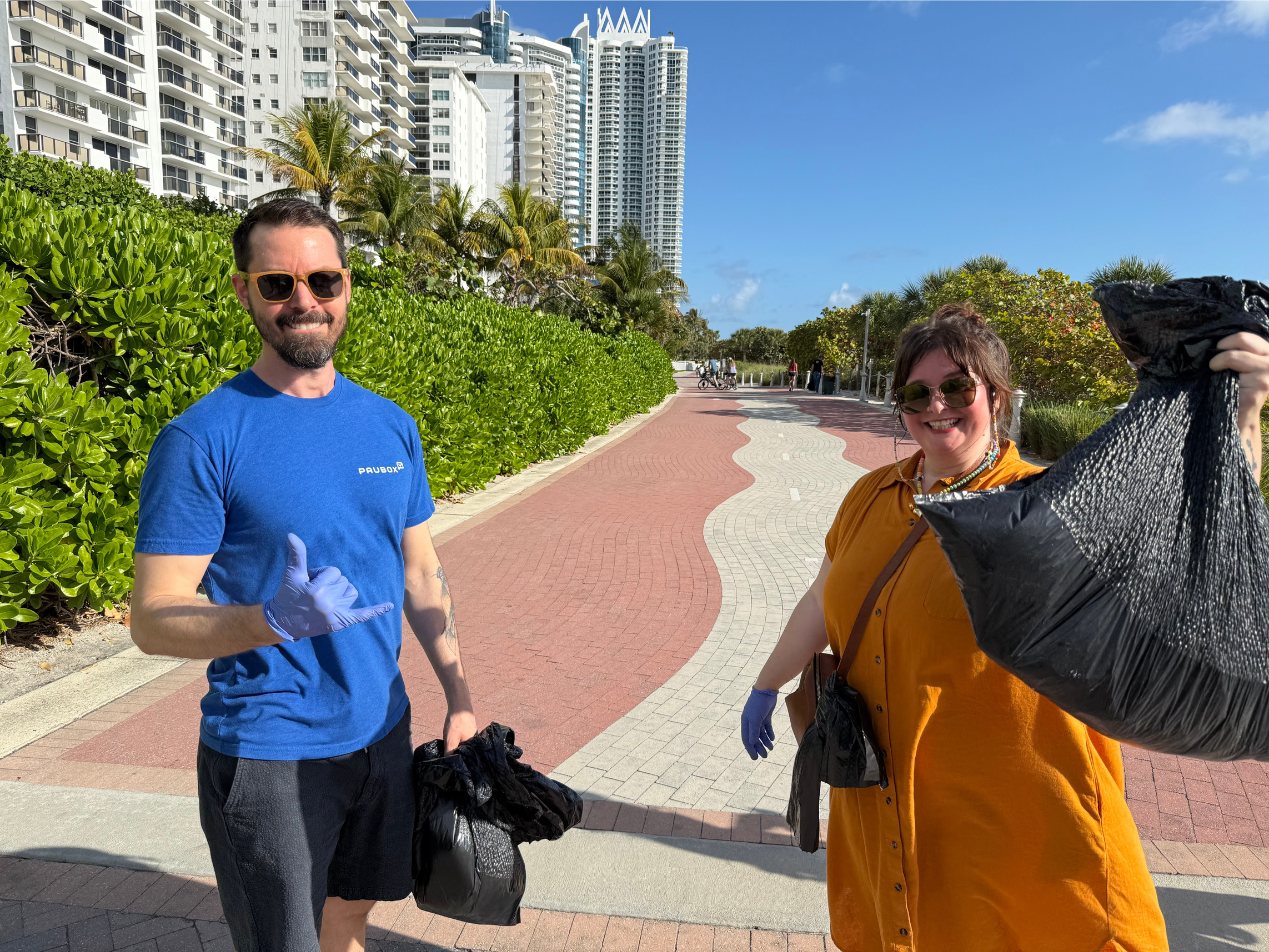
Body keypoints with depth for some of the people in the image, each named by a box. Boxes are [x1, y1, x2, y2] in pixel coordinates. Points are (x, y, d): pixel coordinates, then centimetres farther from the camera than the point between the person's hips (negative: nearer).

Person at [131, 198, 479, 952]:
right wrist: (274, 619, -32)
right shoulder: (203, 437, -13)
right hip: (267, 754, -4)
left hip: (383, 730, 5)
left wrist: (459, 697, 6)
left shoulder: (392, 425, 3)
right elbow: (153, 620, -14)